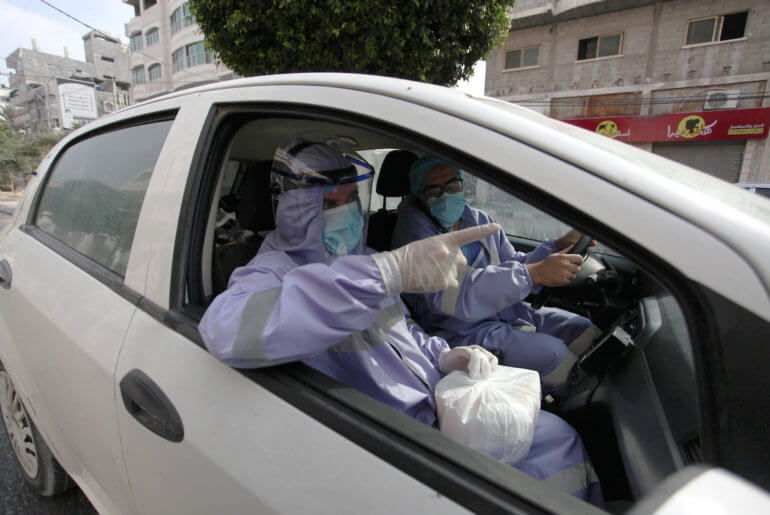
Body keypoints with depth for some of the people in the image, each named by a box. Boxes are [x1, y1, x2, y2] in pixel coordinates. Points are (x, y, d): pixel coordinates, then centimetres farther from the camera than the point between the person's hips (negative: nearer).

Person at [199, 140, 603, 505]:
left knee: (556, 436, 8)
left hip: (441, 412, 8)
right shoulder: (275, 272, -16)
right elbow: (228, 330, -42)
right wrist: (390, 271, -47)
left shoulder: (354, 261, 10)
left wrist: (442, 357, -2)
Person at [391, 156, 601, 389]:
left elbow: (513, 267, 13)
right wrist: (535, 273, -34)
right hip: (461, 331, -7)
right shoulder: (412, 227, -13)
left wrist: (561, 245, -4)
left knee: (586, 331, 2)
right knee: (554, 356, -20)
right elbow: (448, 293, -29)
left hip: (510, 314, 8)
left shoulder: (480, 219, 10)